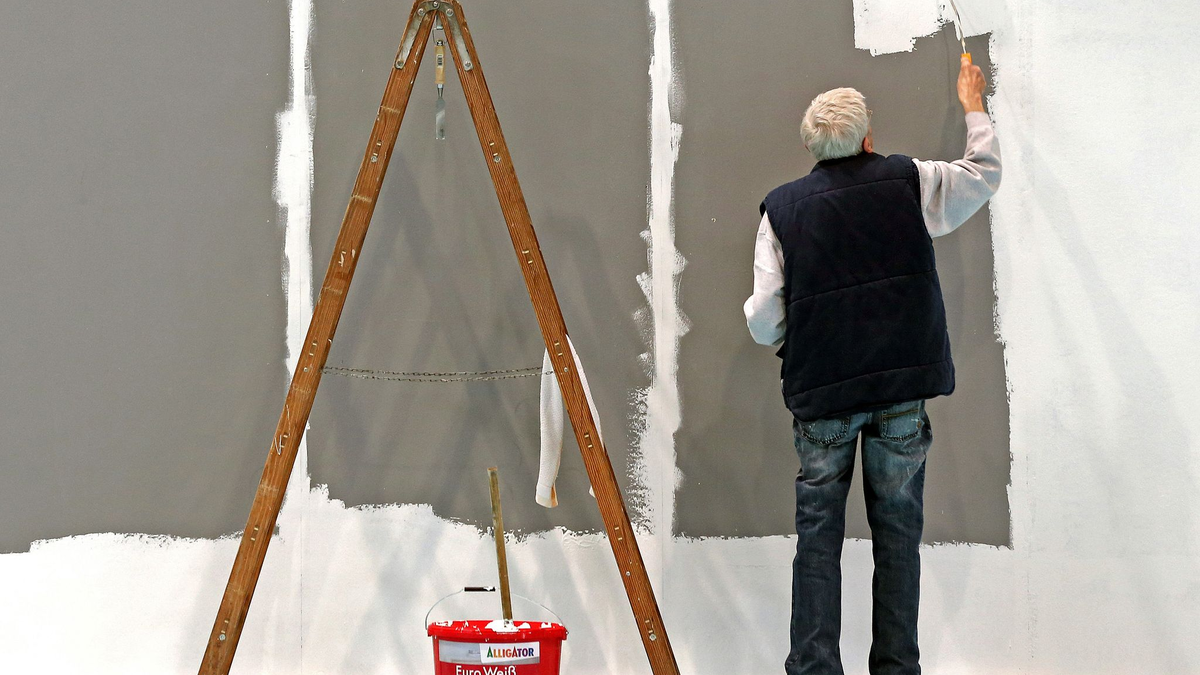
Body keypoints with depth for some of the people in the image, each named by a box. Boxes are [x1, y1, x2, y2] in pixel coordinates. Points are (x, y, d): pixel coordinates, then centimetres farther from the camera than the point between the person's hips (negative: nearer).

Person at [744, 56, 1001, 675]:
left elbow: (764, 322, -2)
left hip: (820, 393, 0)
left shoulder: (781, 208, 0)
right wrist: (974, 108, 34)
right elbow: (984, 175, 20)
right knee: (897, 532, 7)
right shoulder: (908, 182, 2)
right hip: (902, 389, 0)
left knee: (818, 535, 5)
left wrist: (757, 321, 21)